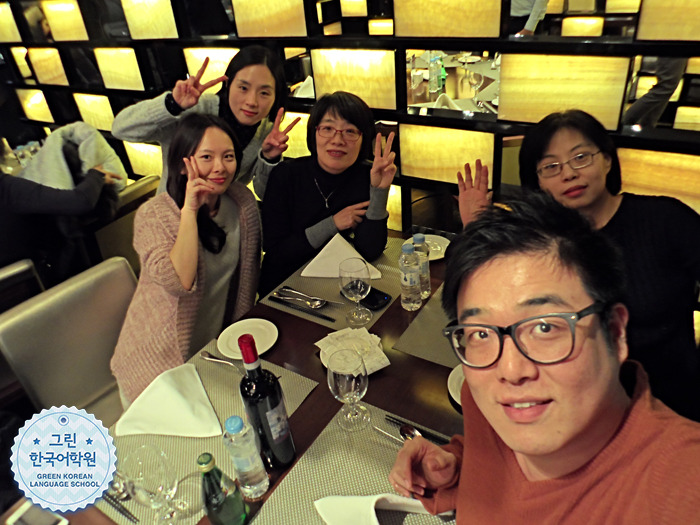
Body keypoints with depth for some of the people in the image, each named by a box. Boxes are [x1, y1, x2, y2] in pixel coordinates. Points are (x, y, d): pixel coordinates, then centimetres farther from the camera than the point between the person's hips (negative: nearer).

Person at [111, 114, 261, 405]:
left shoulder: (243, 201, -6)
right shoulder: (153, 215, -19)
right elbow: (180, 282, -34)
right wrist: (189, 210, -31)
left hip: (217, 347, 4)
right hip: (160, 359, -4)